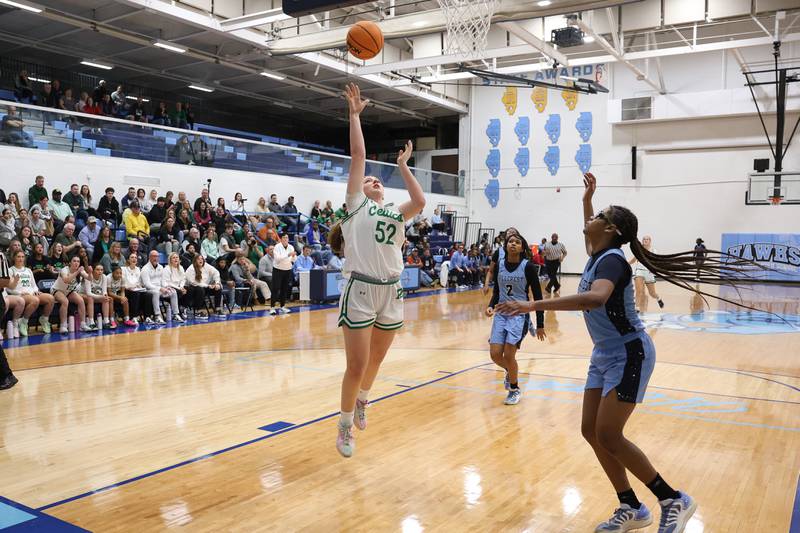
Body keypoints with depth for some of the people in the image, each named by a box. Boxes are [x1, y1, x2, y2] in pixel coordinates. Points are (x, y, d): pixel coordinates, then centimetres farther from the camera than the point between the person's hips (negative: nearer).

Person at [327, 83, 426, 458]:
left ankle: (361, 402, 45)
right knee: (357, 365, -3)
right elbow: (358, 155, 2)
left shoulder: (395, 213, 18)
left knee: (376, 360, 17)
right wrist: (355, 114, 6)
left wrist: (403, 166, 9)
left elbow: (420, 202, -1)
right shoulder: (355, 205, 7)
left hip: (391, 291, 5)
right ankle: (345, 426, 17)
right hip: (360, 289, -5)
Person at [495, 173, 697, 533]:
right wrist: (586, 199, 27)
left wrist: (533, 305, -49)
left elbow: (595, 298, -45)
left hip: (628, 354, -9)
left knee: (608, 436, -11)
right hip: (605, 354, 9)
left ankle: (675, 501, 6)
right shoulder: (598, 254, 5)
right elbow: (589, 234, 33)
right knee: (591, 431, 6)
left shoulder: (611, 259, -22)